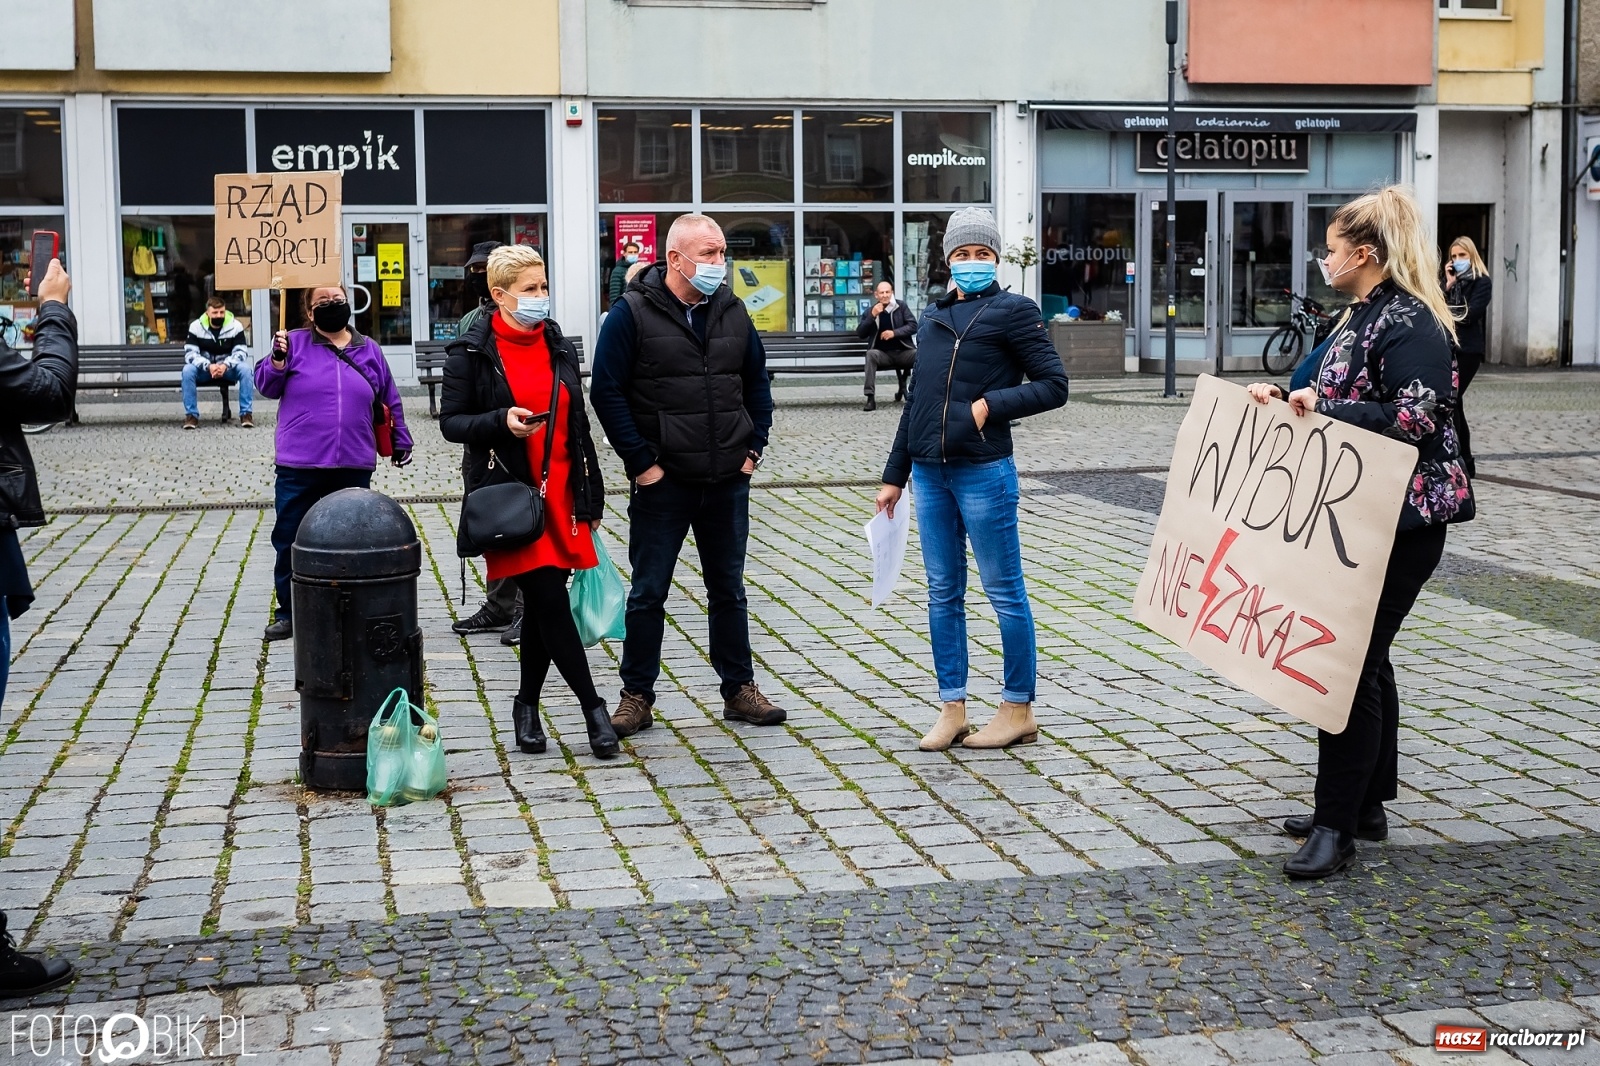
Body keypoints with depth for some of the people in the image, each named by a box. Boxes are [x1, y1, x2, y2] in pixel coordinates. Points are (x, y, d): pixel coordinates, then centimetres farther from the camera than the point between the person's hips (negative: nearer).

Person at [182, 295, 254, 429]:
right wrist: (208, 366, -33)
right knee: (188, 370, -30)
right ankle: (191, 415, -21)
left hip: (228, 369, 0)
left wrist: (225, 365, -34)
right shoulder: (196, 327, -8)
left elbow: (241, 352, -14)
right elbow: (190, 353, -15)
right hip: (204, 369, 0)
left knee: (245, 368, -31)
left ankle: (246, 414, -23)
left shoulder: (235, 326, -9)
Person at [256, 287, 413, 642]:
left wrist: (401, 440, 21)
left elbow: (390, 400, 18)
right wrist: (277, 359, -16)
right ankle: (289, 612, 14)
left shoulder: (369, 350, 10)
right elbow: (266, 385, 2)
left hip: (353, 467, 2)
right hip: (299, 467, -1)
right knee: (290, 540, 3)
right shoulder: (295, 344, 2)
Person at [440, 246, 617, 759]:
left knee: (541, 605, 7)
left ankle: (527, 706, 22)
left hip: (560, 493, 5)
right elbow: (451, 421, -3)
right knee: (550, 601, -11)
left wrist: (590, 498, 14)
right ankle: (593, 706, -4)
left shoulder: (560, 348, 12)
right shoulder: (472, 352, -3)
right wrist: (502, 422, -21)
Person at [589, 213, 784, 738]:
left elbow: (756, 380, 17)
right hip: (663, 482, -4)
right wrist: (641, 462, -13)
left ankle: (740, 691, 23)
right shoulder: (633, 314, -9)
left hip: (728, 481, 4)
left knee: (729, 590, 13)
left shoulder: (732, 311, 7)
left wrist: (754, 446, 7)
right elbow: (606, 391, -11)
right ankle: (636, 698, 13)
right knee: (648, 594, 4)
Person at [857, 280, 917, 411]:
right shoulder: (870, 311, 8)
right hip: (883, 354, 0)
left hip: (902, 352, 0)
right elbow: (860, 334, -1)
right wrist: (872, 316, -13)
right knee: (871, 354, -34)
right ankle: (871, 398, -37)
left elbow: (913, 326, -3)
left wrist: (894, 333, -16)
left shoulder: (901, 307, 5)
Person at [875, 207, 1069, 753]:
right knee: (943, 594, 9)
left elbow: (1053, 386, -4)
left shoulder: (1014, 311, -1)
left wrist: (990, 405, -15)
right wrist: (894, 475, 19)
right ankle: (952, 709, 15)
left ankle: (1019, 711, 9)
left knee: (1005, 591, 1)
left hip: (983, 471, -6)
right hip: (929, 473, 6)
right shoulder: (933, 317, 17)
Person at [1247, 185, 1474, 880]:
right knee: (1362, 659, 16)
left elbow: (1413, 417, -26)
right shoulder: (1364, 318, 16)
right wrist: (1289, 398, 7)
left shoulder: (1411, 323, -16)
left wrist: (1320, 408, -21)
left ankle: (1337, 826, -4)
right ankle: (1366, 805, 26)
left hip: (1400, 524, -11)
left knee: (1351, 662, -9)